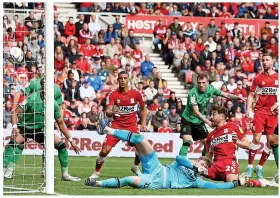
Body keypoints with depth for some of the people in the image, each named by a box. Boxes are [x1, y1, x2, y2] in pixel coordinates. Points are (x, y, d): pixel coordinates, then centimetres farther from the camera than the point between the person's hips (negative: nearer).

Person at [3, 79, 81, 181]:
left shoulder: (54, 104, -6)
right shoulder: (32, 98, -19)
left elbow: (61, 123, 6)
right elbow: (15, 112, -17)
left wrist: (71, 140, 6)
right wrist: (15, 127, -34)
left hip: (40, 130, 4)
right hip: (25, 128, -4)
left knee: (61, 145, -8)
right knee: (15, 141, -34)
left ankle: (65, 174, 6)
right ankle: (7, 170, -36)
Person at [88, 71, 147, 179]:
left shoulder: (136, 94, 0)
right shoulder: (113, 95, -5)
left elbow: (143, 109, 16)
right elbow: (107, 113, -14)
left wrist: (143, 123, 8)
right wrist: (111, 112, -37)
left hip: (132, 126, 1)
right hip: (116, 125, -1)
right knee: (105, 149, -15)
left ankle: (135, 167, 23)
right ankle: (96, 173, 4)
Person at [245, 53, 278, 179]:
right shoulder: (258, 78, 5)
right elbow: (251, 95, 6)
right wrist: (248, 109, -5)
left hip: (274, 113, 1)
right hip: (260, 111, -1)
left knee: (270, 141, 1)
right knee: (256, 139, -10)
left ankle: (260, 167, 12)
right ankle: (250, 166, -3)